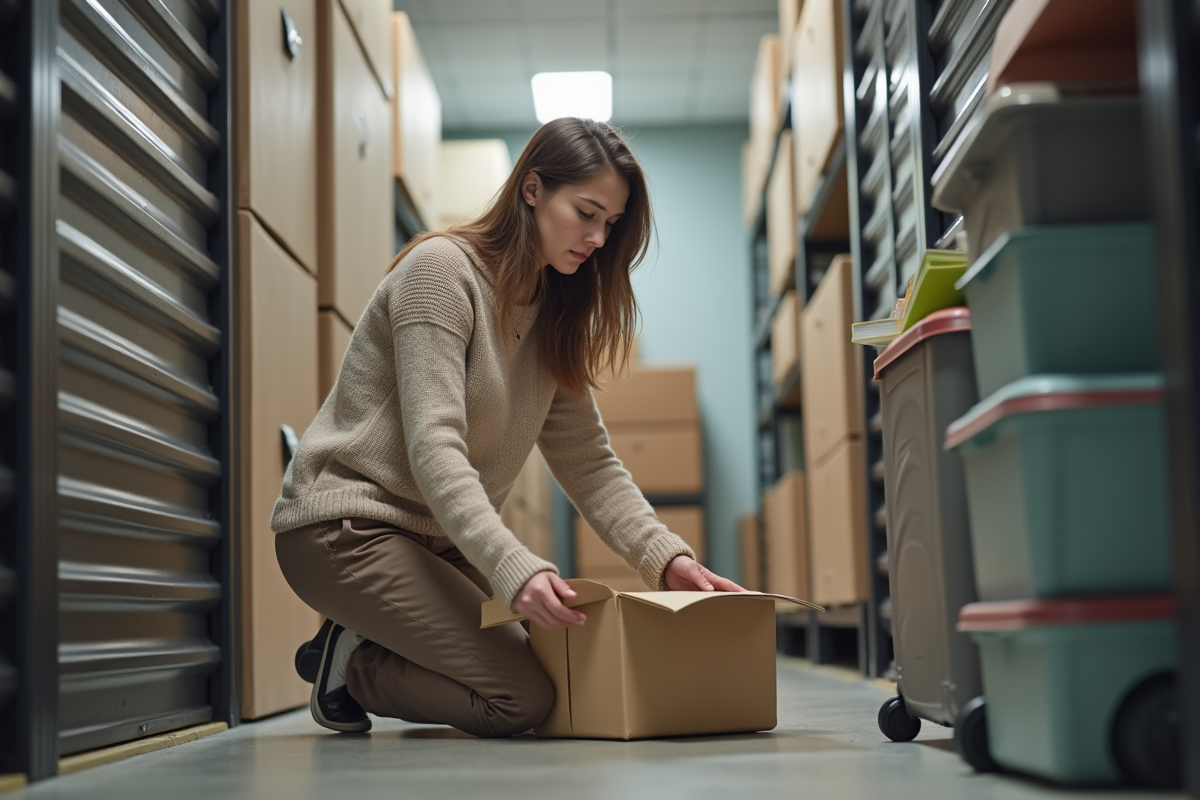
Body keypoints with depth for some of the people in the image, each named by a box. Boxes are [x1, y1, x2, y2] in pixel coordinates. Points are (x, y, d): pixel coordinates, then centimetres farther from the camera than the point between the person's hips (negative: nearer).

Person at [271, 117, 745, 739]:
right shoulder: (441, 269, -15)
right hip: (347, 524, -9)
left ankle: (363, 652, 12)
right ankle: (351, 664, 3)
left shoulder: (554, 314, 10)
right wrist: (514, 569, -38)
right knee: (522, 698, -21)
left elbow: (588, 460, 5)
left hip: (436, 539, 9)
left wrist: (666, 557, -11)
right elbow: (433, 449, -25)